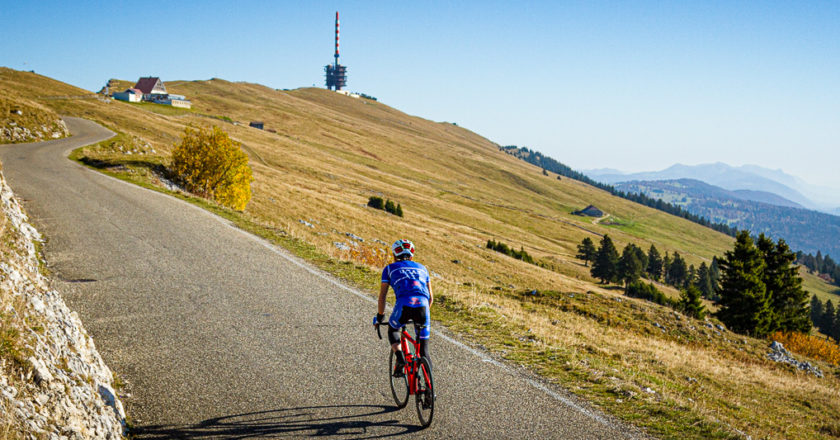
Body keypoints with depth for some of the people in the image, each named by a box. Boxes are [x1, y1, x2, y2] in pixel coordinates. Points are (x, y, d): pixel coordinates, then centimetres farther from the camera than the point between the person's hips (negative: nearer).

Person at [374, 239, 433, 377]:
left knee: (392, 329, 29)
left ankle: (400, 358, 6)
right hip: (422, 304, 2)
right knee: (423, 349, 15)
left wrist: (380, 317, 36)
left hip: (404, 305, -2)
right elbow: (431, 297, 32)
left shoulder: (390, 268, 24)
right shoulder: (421, 268, 31)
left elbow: (382, 297, 22)